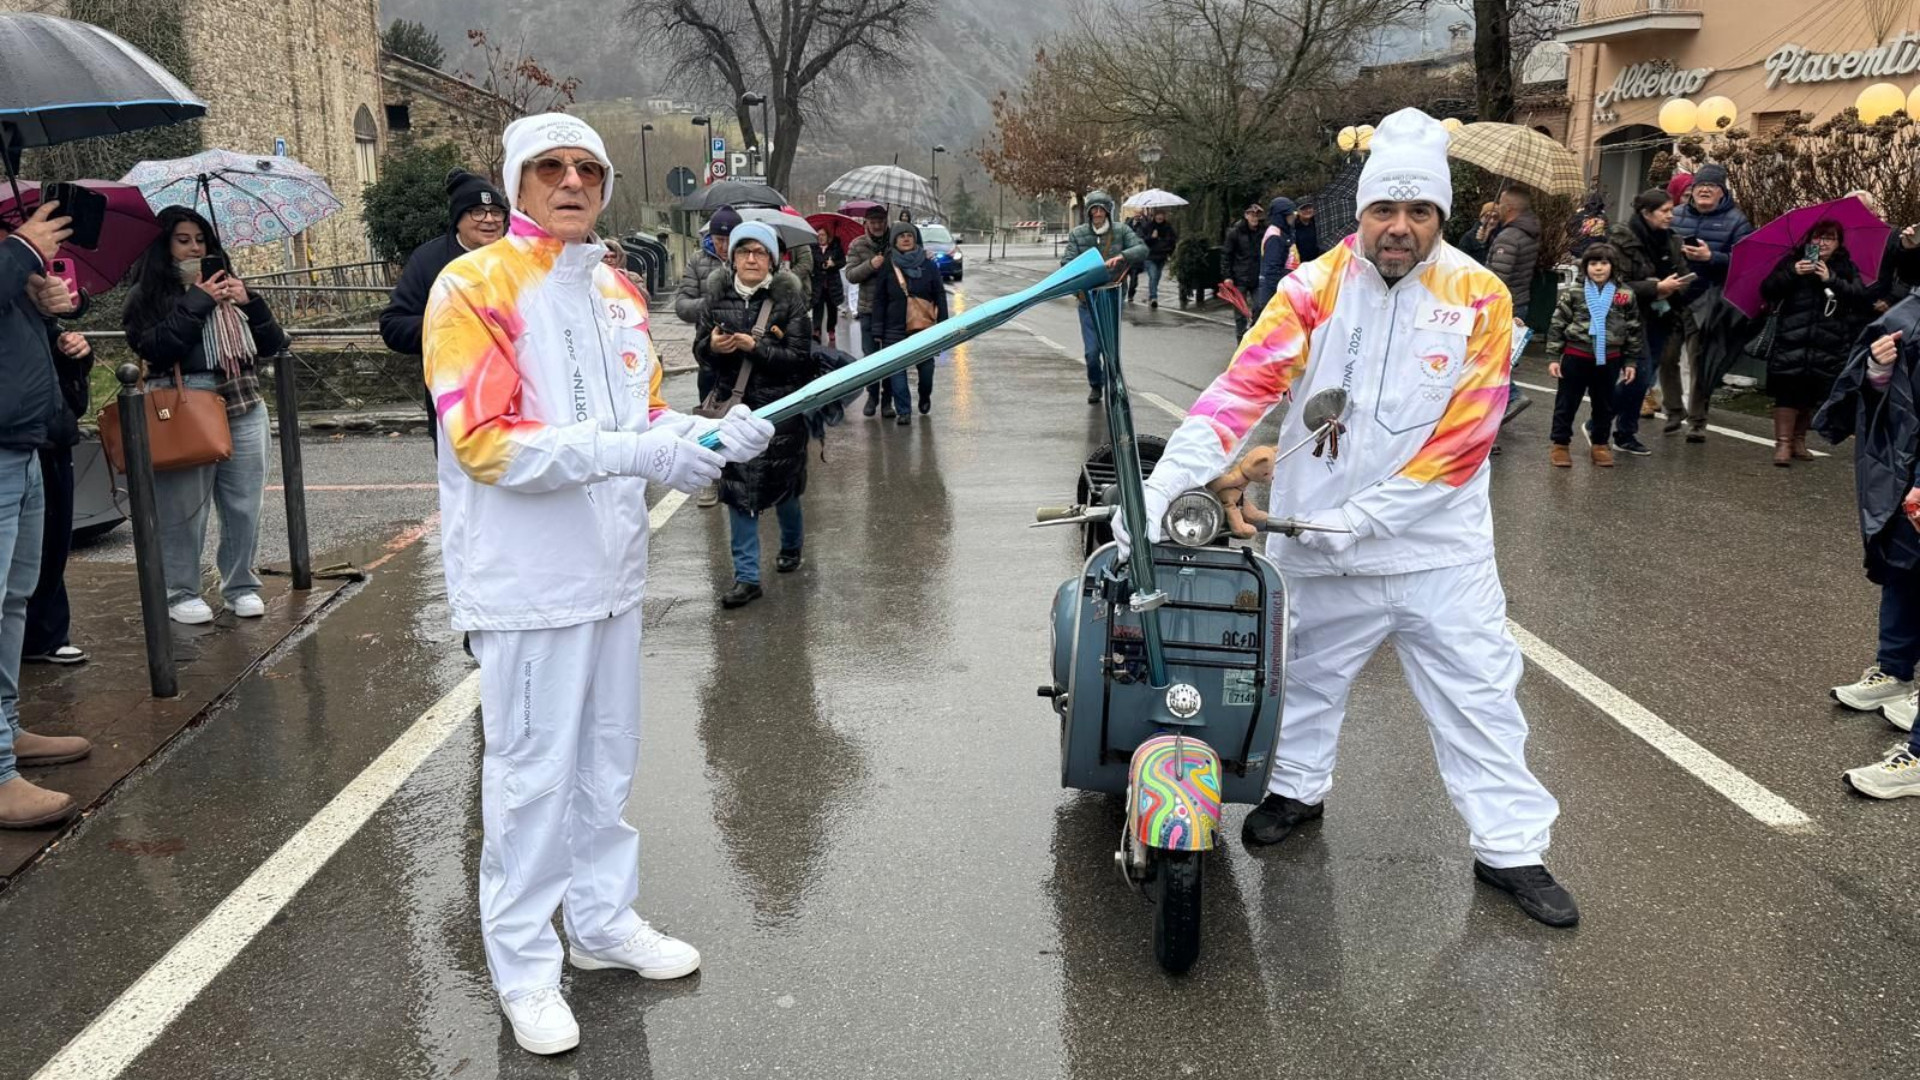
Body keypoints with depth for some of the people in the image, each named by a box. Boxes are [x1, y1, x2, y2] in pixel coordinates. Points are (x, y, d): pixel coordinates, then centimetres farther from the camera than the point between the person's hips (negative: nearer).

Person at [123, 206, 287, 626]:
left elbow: (274, 345, 12)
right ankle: (181, 593, 12)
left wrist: (250, 303, -3)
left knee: (244, 506, 7)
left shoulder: (226, 285, 16)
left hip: (245, 410, 4)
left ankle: (241, 586, 20)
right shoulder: (148, 295, 4)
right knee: (184, 510, -1)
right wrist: (196, 304, -12)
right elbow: (154, 349, -14)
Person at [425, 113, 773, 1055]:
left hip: (612, 569, 7)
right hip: (527, 581, -7)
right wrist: (630, 452, -27)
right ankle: (523, 966, 18)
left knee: (607, 760, 17)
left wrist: (712, 438, -7)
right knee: (533, 774, 2)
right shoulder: (474, 288, -10)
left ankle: (602, 919, 34)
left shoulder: (619, 293, 11)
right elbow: (483, 442, -19)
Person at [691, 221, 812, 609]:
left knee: (781, 485, 10)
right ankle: (746, 576, 6)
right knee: (738, 489, -1)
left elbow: (800, 357, -12)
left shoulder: (789, 298, -7)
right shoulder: (718, 296, 4)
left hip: (781, 407, -2)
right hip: (733, 406, 3)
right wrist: (712, 345, -13)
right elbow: (699, 346, 10)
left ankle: (791, 546, 40)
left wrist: (753, 346, -21)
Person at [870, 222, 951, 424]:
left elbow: (940, 297, 5)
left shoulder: (928, 266, 3)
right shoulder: (888, 268, 2)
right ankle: (903, 411, 5)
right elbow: (879, 301, 4)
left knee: (926, 367, 8)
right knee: (897, 371, -2)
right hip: (895, 329, 0)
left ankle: (925, 397, 36)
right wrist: (878, 332, -1)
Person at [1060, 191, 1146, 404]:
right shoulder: (1077, 233, 0)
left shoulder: (1121, 230, 0)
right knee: (1091, 350, -2)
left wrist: (1122, 256, -27)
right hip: (1088, 300, 0)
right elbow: (1067, 263, -4)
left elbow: (1142, 249, -9)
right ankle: (1095, 386, 22)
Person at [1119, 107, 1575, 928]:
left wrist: (1357, 519, -16)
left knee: (1477, 696, 5)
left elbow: (1462, 437, -11)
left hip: (1437, 547, 0)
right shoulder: (1315, 288, -7)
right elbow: (1244, 387, -17)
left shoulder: (1480, 299, -7)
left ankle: (1509, 849, 19)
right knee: (1307, 675, 18)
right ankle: (1296, 787, 41)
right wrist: (1164, 483, -29)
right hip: (1317, 546, 1)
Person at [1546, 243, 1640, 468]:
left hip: (1609, 359, 2)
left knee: (1604, 404, 13)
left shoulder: (1625, 295, 1)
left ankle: (1600, 445, 26)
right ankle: (1560, 444, 15)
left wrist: (1630, 361, 7)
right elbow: (1557, 325, -3)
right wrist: (1553, 357, -7)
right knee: (1567, 402, 5)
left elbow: (1633, 329, 8)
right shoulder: (1573, 293, -5)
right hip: (1575, 356, -2)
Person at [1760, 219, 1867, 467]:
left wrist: (1832, 280, -15)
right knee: (1788, 392, -8)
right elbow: (1767, 291, -2)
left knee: (1811, 395, 7)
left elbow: (1862, 298, -5)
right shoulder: (1792, 261, 7)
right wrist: (1792, 273, -17)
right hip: (1791, 342, -2)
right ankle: (1782, 443, -5)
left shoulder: (1847, 269, 9)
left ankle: (1799, 440, 20)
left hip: (1828, 346, 2)